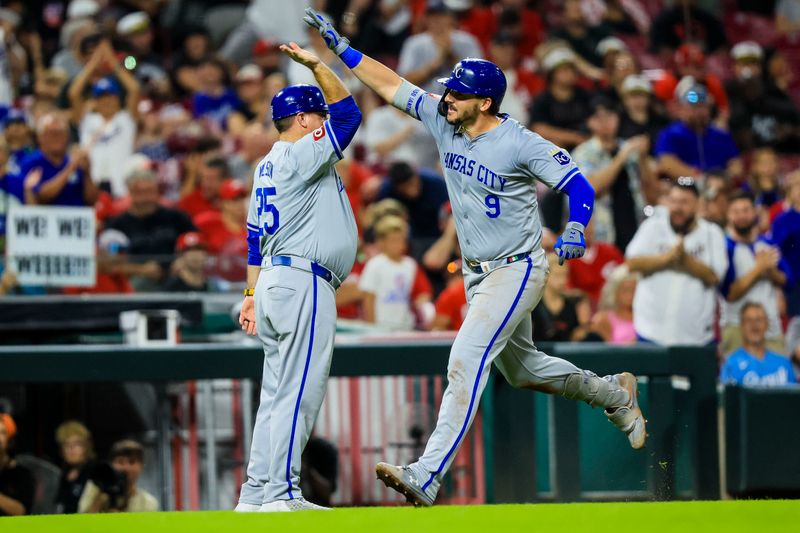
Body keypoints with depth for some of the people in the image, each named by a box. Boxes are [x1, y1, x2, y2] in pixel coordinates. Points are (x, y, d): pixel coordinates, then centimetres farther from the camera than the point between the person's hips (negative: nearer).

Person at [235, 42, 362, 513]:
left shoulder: (268, 166, 18)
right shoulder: (299, 156, -9)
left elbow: (256, 235, 20)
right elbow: (348, 114, -14)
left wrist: (253, 293, 21)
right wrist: (317, 65, -12)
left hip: (275, 280, 10)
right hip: (303, 280, -10)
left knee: (279, 394, 10)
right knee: (300, 391, -11)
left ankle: (257, 493, 10)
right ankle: (281, 493, -15)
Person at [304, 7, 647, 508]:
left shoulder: (521, 144, -21)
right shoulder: (443, 120, -2)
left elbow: (580, 185, -20)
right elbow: (392, 85, 4)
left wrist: (575, 231, -38)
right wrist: (342, 48, -1)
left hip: (517, 271, -9)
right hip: (478, 274, 9)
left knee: (467, 359, -21)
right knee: (521, 367, 23)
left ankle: (428, 476, -28)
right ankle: (615, 393, 46)